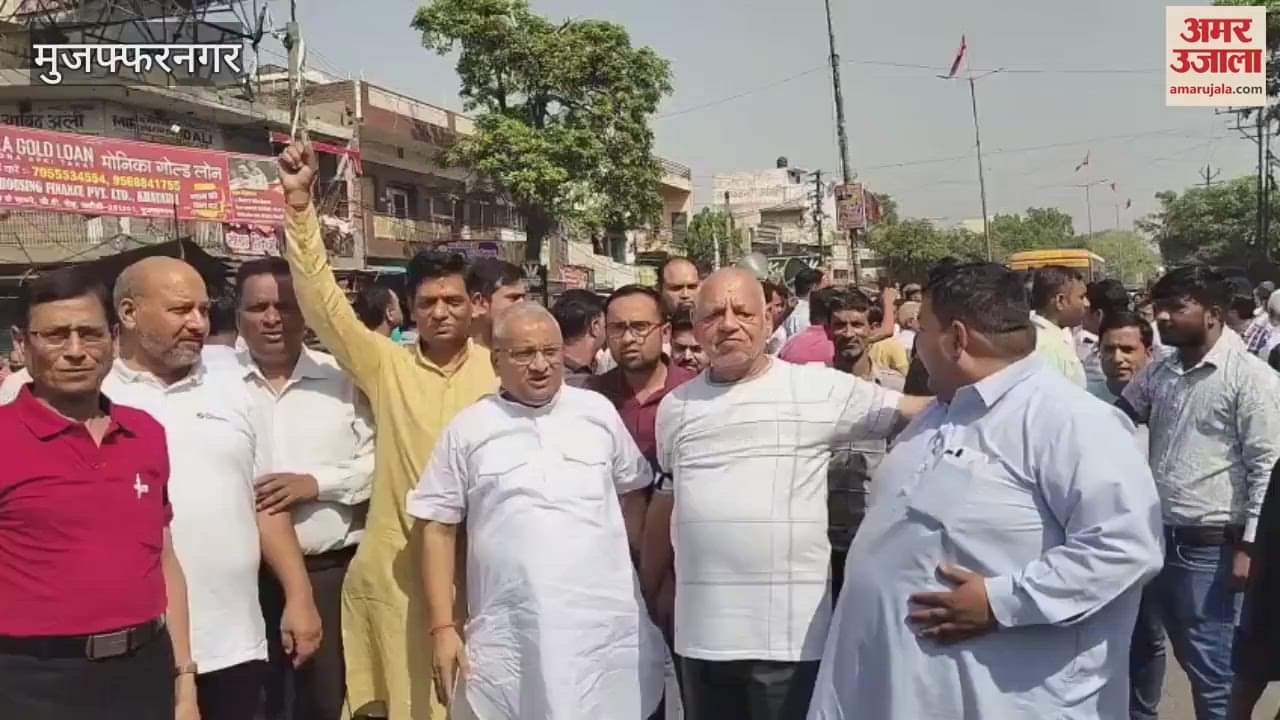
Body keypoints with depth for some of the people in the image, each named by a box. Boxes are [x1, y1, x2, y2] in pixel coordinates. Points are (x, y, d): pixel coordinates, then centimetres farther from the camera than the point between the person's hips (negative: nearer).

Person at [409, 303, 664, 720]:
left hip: (605, 626, 1)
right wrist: (443, 628, -2)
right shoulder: (466, 430, 2)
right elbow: (439, 529, 3)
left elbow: (632, 494, 15)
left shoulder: (598, 411, 7)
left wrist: (626, 571, 9)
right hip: (508, 636, -1)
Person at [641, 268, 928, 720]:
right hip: (700, 633, 4)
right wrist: (646, 595, 21)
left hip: (791, 634, -3)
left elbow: (914, 411, -1)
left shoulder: (819, 388, -4)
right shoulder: (676, 406, 9)